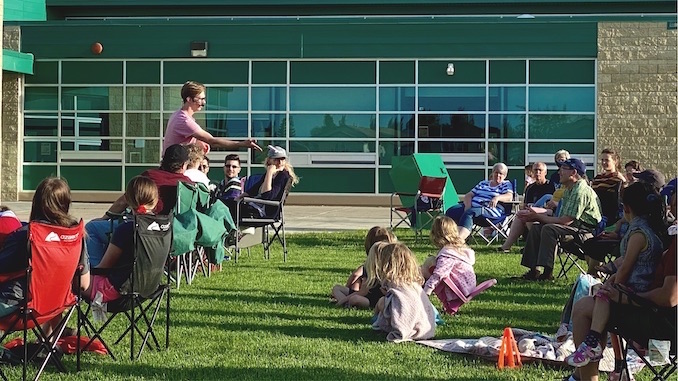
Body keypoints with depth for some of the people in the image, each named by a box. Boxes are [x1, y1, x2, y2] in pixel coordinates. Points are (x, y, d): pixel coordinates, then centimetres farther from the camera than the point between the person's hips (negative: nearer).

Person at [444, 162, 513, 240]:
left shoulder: (506, 184, 16)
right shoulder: (483, 183, 28)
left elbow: (509, 196, -5)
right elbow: (468, 195, 21)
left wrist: (497, 198, -27)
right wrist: (468, 206, -3)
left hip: (491, 208, -6)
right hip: (472, 206, 6)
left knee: (469, 213, -38)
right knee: (451, 211, -22)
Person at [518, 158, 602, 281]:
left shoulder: (580, 191, -19)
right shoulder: (570, 189, 15)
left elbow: (566, 220, -23)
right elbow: (559, 215, 14)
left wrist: (538, 217, -14)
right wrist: (536, 216, 1)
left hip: (585, 230, -11)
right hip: (573, 227, 11)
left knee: (549, 229, -30)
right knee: (536, 228, 4)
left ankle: (548, 272, -28)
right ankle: (533, 270, 0)